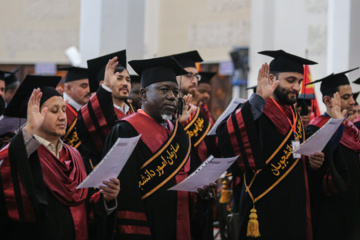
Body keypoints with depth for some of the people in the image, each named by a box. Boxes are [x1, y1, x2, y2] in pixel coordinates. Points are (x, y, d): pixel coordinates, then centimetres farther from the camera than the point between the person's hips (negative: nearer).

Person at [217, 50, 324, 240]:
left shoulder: (293, 116, 16)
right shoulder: (256, 110, -11)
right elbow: (226, 133, -32)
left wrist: (311, 161, 7)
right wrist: (259, 98, -35)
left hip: (294, 208, 8)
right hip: (264, 209, -8)